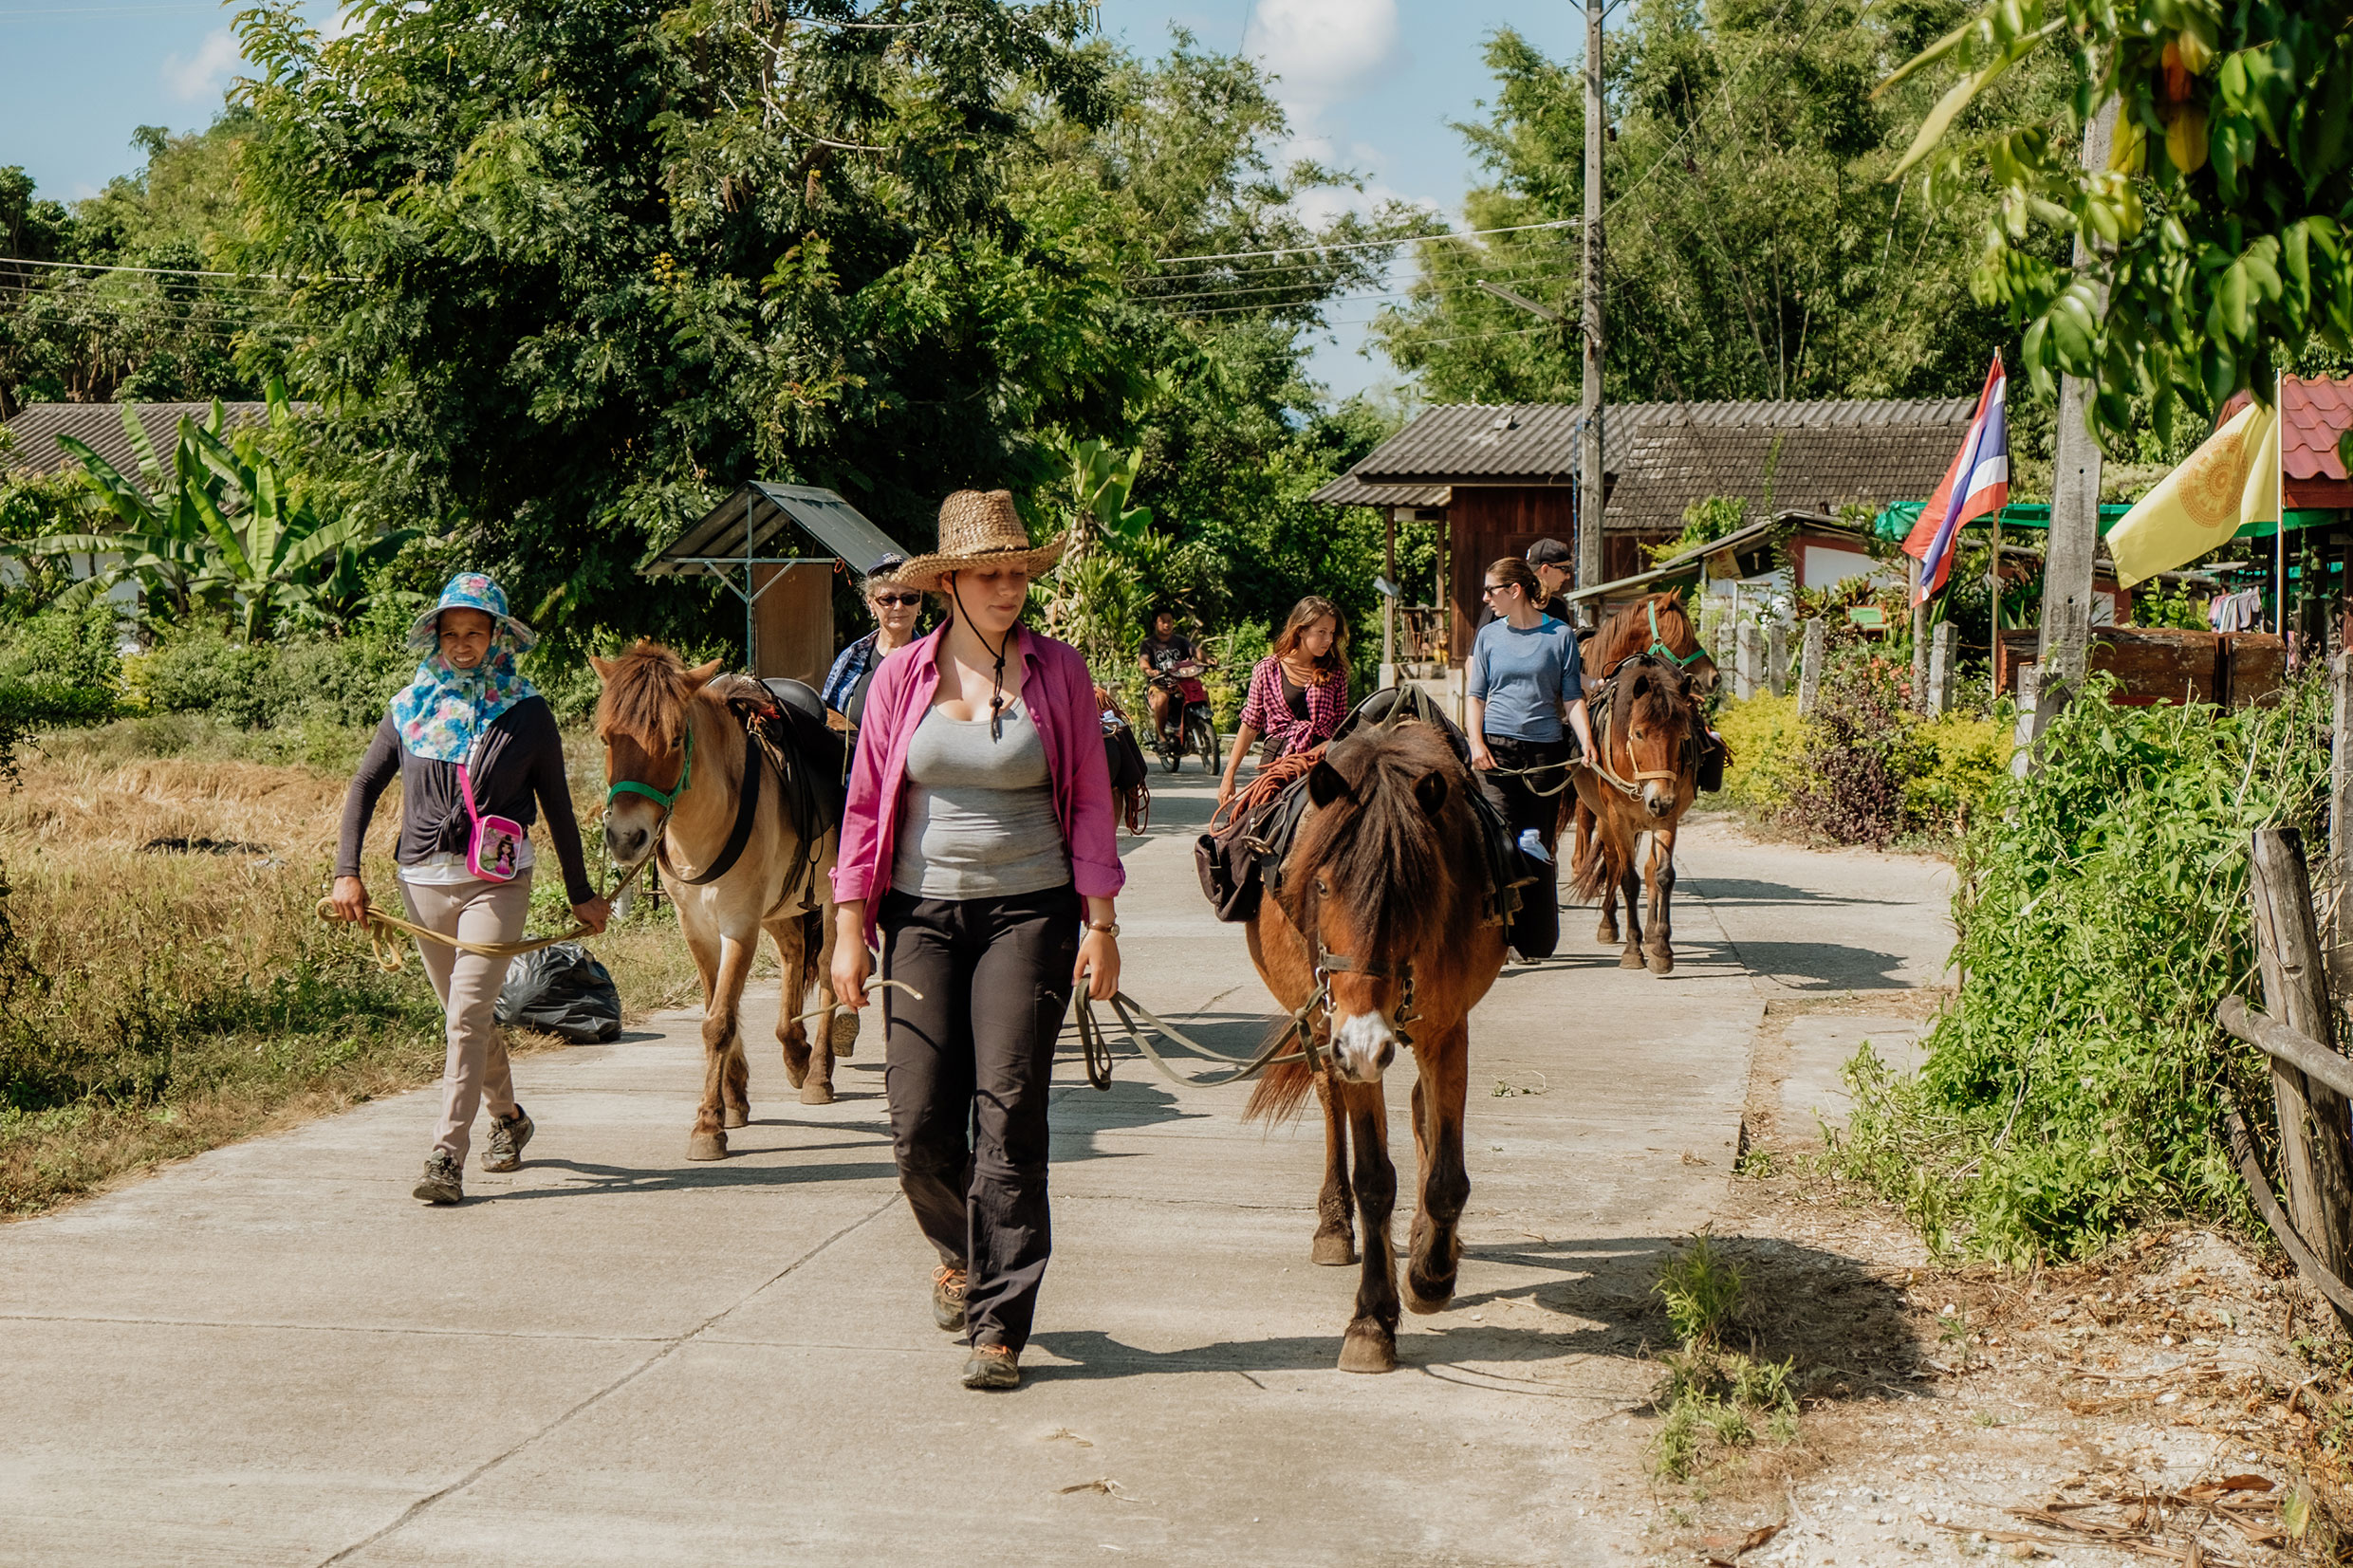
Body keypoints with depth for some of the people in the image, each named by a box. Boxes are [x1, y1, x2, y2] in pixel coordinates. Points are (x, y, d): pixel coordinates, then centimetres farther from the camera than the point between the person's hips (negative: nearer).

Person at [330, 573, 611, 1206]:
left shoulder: (527, 713, 0)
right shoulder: (410, 708, 6)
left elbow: (557, 805, 6)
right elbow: (363, 789, 10)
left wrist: (581, 893, 11)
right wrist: (347, 871, -1)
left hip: (496, 881, -4)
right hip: (422, 880, 4)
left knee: (467, 1015, -15)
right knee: (468, 1014, 17)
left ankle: (447, 1156, -17)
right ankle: (508, 1118, 39)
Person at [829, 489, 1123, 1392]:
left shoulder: (1058, 673, 1)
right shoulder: (902, 679, 3)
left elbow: (1090, 803, 2)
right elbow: (866, 806, 5)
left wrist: (1100, 924, -3)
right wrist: (849, 932, 1)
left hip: (1028, 912, -1)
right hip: (922, 912, 1)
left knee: (1009, 1116, -6)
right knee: (919, 1124, 0)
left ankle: (1000, 1325, 3)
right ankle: (958, 1250, 33)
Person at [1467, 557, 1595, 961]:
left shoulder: (1560, 635, 3)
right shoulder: (1489, 635, 9)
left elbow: (1572, 698, 3)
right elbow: (1476, 695, 10)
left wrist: (1587, 742, -11)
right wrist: (1476, 743, -5)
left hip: (1545, 750, 0)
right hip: (1496, 749, 1)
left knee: (1539, 847, 5)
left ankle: (1537, 941, 16)